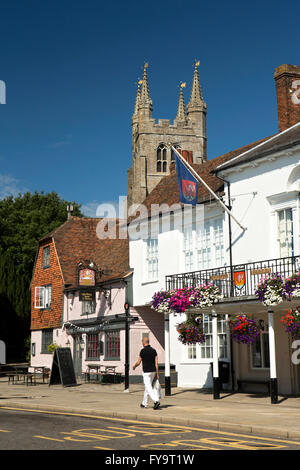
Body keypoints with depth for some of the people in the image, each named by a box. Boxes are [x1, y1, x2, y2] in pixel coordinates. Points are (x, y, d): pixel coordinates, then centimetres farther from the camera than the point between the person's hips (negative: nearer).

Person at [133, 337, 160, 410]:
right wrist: (157, 373, 6)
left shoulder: (143, 351, -11)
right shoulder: (153, 350, 5)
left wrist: (134, 367, 16)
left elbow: (138, 362, -5)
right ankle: (144, 403, 26)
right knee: (147, 387, 18)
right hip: (153, 371, 7)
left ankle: (156, 401, -24)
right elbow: (156, 363, 3)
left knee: (149, 388, -7)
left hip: (146, 372, -7)